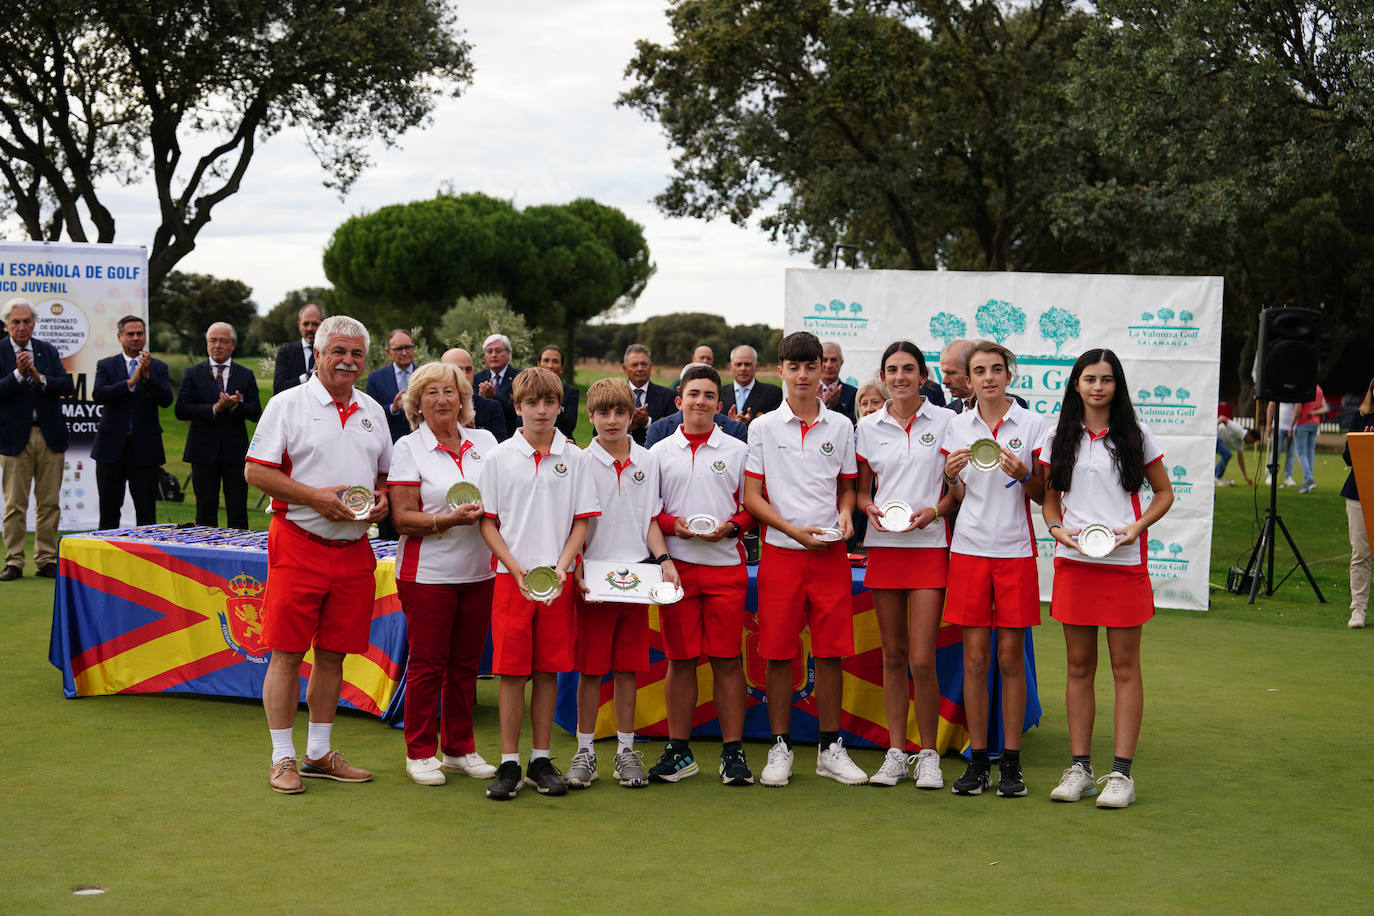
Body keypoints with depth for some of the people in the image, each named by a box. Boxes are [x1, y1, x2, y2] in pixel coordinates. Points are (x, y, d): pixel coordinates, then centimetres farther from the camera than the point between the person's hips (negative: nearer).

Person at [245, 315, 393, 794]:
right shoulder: (288, 404, -2)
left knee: (332, 655, 10)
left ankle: (320, 753, 21)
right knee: (287, 654, -2)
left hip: (354, 550, 5)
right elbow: (255, 471, -8)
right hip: (298, 544, -5)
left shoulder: (373, 411, 15)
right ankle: (283, 758, 7)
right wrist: (316, 496, -16)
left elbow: (385, 473, 23)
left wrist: (382, 498, 0)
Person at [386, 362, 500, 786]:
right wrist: (449, 519, -20)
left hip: (478, 571, 4)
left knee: (465, 663, 8)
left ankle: (459, 749, 20)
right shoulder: (408, 448, -1)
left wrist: (488, 510, -11)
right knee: (427, 664, 0)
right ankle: (420, 752, 12)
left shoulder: (485, 441, 10)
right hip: (427, 572, -4)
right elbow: (402, 518, -7)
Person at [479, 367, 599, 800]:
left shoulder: (574, 458, 5)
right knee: (512, 670, -1)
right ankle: (509, 763, 7)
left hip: (558, 580, 1)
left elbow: (581, 521, 5)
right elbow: (488, 523, 3)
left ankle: (541, 761, 13)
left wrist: (561, 568, -9)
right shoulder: (500, 457, 3)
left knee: (548, 670, 4)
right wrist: (517, 570, -9)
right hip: (511, 578, -1)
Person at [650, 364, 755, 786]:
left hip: (725, 565, -1)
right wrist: (671, 524, -7)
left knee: (727, 659, -1)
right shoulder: (660, 452, 11)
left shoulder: (737, 451, 8)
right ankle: (679, 751, 12)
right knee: (680, 659, 4)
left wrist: (732, 526, -11)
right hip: (676, 564, 1)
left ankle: (733, 751, 5)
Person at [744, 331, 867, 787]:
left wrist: (845, 513, -6)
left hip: (830, 553, 1)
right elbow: (752, 496, 1)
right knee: (779, 654, 1)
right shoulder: (763, 427, 3)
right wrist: (793, 529, -12)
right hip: (781, 552, -1)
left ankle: (830, 749, 13)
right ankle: (780, 748, 11)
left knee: (831, 651, 2)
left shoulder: (841, 426, 8)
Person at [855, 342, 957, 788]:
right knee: (893, 655, 7)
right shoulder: (869, 426, 8)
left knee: (922, 659, -7)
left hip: (929, 546, -3)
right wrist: (870, 509, -6)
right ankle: (896, 754, 15)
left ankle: (928, 756, 6)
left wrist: (934, 510, -13)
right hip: (883, 546, 3)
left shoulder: (946, 421, 1)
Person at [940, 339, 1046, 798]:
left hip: (1015, 551, -1)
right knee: (974, 657, 2)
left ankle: (1011, 762, 9)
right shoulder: (958, 426, 8)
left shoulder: (1031, 425, 2)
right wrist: (952, 476, -10)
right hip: (969, 548, 2)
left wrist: (1023, 475, -16)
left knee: (1011, 657, 1)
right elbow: (957, 497, 10)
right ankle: (977, 760, 9)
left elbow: (1041, 494, 4)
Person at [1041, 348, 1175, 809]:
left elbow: (1164, 492, 9)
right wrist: (1057, 528, -6)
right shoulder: (1059, 438, 8)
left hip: (1124, 562, -2)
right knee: (1079, 665, 6)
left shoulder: (1135, 437, 3)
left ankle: (1122, 772, 4)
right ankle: (1080, 767, 13)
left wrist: (1137, 527, -8)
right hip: (1073, 561, 2)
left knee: (1125, 667, 0)